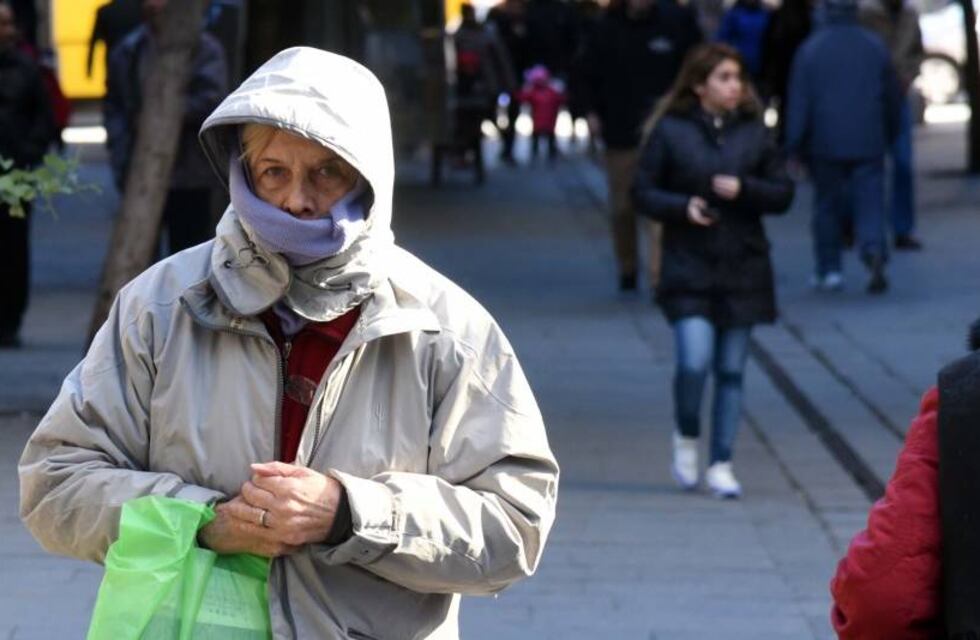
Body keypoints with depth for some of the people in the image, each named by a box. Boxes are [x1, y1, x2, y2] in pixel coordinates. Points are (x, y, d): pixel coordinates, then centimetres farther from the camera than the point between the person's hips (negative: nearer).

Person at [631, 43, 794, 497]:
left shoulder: (753, 132, 5)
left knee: (731, 370, 4)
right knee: (694, 361, -15)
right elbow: (643, 193, 1)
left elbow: (783, 193, 7)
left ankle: (720, 464, 13)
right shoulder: (670, 131, -1)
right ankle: (686, 436, 14)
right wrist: (681, 206, -16)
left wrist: (744, 189, -11)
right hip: (689, 269, -3)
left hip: (743, 269, 3)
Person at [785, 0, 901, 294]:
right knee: (870, 203, 0)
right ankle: (875, 255, -24)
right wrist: (888, 135, 24)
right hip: (869, 143, 1)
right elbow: (892, 97, 10)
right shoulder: (875, 46, 3)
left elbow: (799, 101, -6)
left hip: (825, 144, -1)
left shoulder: (810, 49, -4)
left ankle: (829, 269, 13)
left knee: (828, 205, 11)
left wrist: (795, 145, -1)